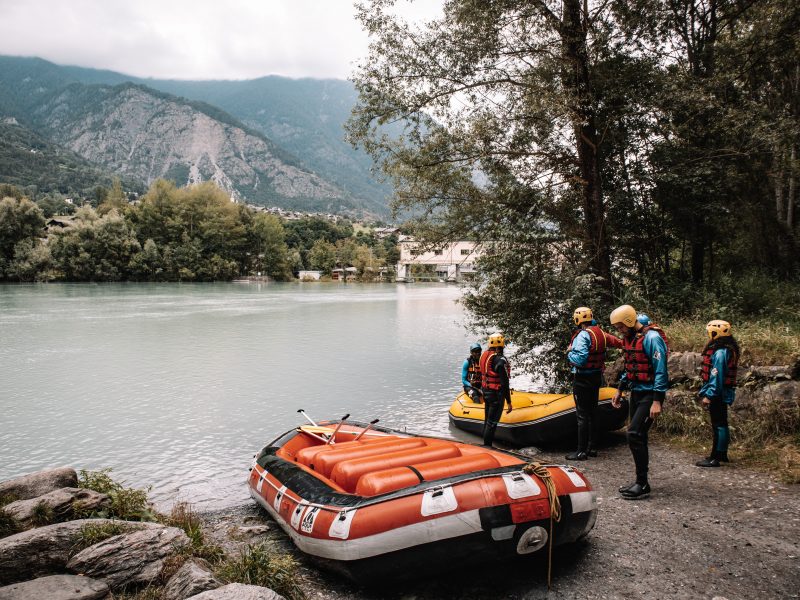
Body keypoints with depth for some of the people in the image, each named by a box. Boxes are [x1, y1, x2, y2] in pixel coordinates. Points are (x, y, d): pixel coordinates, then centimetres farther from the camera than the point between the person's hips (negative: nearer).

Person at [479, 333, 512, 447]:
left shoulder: (484, 355, 2)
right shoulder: (500, 360, -23)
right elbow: (505, 383, -22)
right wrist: (509, 402, -17)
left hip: (486, 391, 8)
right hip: (496, 394, -8)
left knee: (487, 419, 20)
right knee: (492, 422, 2)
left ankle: (485, 442, 32)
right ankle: (487, 445, 10)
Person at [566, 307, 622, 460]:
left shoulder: (583, 335, -19)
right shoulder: (601, 333, 5)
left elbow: (579, 360, -26)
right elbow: (614, 341, 22)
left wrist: (569, 352, -8)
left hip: (582, 379, -8)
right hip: (596, 377, 8)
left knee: (582, 415, -5)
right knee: (592, 412, 14)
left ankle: (581, 451, -2)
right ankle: (591, 448, 22)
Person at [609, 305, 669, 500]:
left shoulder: (651, 338, -17)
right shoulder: (629, 338, 11)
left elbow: (661, 371, -20)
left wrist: (657, 402, -23)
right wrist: (619, 391, 21)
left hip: (649, 394, -9)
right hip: (636, 392, 9)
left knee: (634, 434, -14)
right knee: (638, 436, 10)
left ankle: (643, 485, -5)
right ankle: (640, 482, 19)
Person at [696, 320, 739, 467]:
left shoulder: (720, 353, -19)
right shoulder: (728, 350, 13)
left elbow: (716, 376, -22)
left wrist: (708, 395, -20)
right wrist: (706, 392, 19)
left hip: (717, 394, -10)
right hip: (724, 393, 10)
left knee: (718, 424, -6)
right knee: (722, 423, 17)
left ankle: (715, 458, -3)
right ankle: (722, 454, 29)